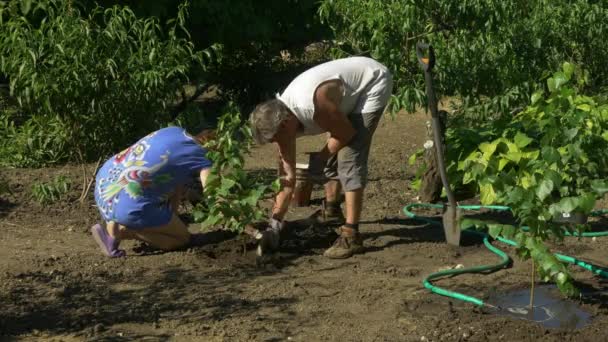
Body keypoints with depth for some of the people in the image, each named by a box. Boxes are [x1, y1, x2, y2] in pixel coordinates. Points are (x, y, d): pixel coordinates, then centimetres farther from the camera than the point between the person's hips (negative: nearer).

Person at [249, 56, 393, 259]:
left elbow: (348, 133, -19)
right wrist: (274, 224, -6)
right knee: (334, 152, 14)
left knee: (350, 157, -17)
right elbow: (288, 177, -3)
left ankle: (351, 237, -17)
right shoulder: (281, 119, -9)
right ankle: (331, 209, 40)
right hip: (352, 90, 8)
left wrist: (320, 158, -9)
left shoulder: (313, 105, -36)